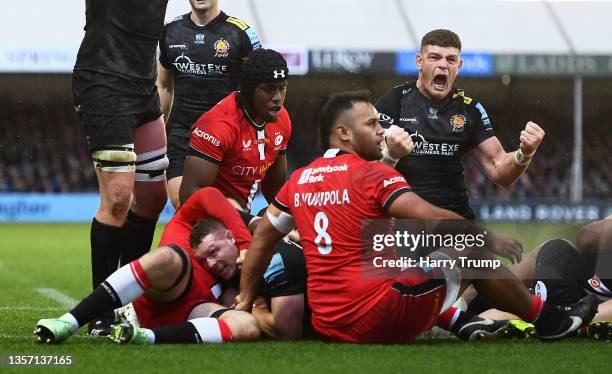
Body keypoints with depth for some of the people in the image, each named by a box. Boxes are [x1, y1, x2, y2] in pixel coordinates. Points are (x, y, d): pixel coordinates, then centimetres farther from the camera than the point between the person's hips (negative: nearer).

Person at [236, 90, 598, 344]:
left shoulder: (298, 181, 10)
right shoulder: (374, 174, -10)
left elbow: (262, 240, 17)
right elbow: (434, 221, -17)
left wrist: (245, 301, 26)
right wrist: (491, 239, -3)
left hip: (327, 324, 7)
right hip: (381, 320, -7)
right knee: (472, 254, 9)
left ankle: (461, 322, 26)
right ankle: (551, 321, 24)